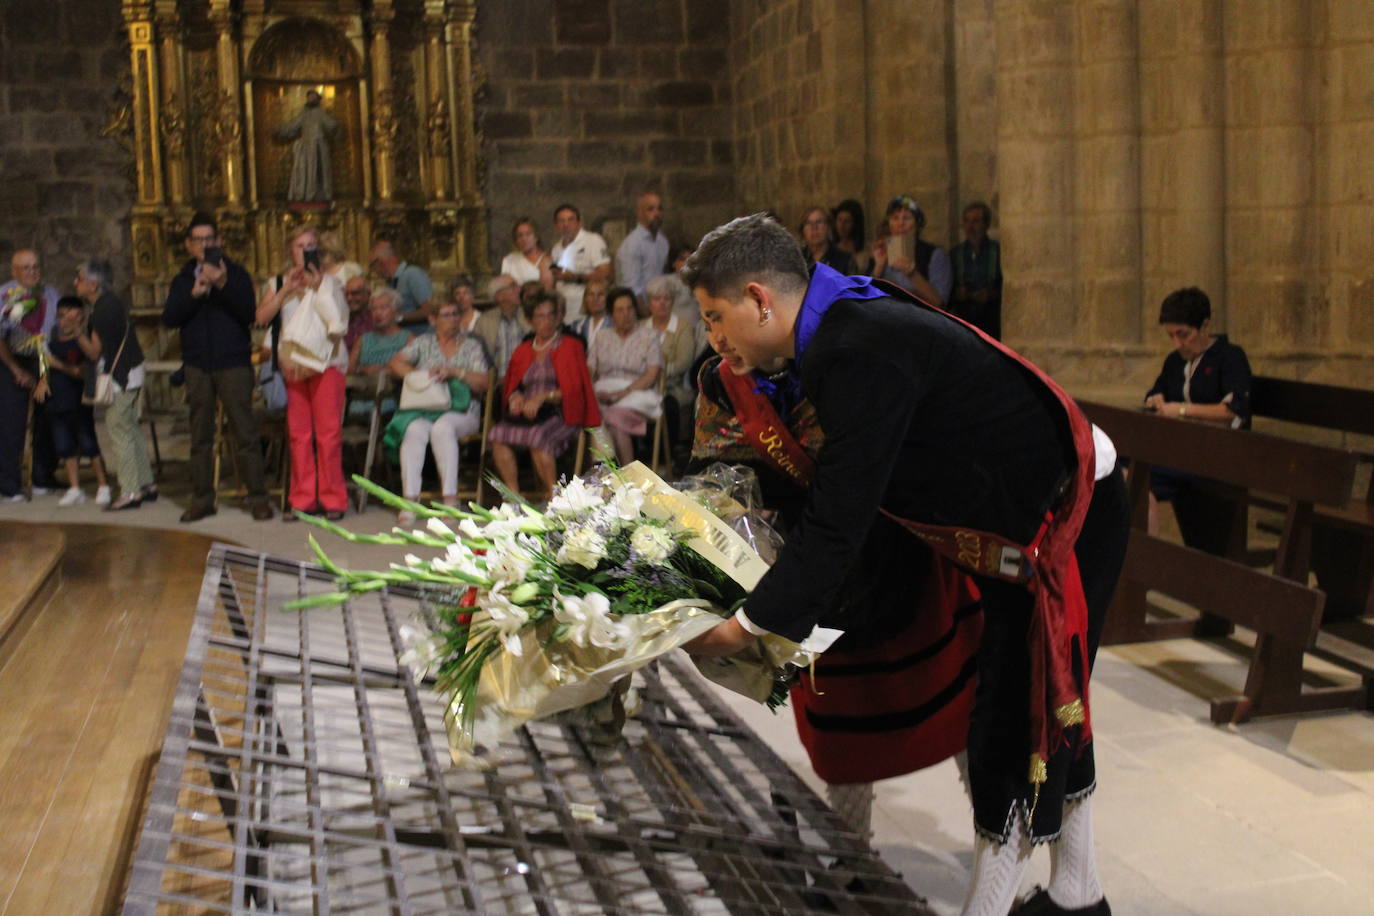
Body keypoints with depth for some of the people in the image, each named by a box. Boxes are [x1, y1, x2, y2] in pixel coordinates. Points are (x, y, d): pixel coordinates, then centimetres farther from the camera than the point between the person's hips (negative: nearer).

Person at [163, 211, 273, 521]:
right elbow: (169, 318, 1)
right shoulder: (182, 280, 13)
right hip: (197, 366, 3)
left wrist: (223, 285, -18)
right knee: (200, 436, 4)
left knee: (245, 433, -6)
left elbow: (250, 314, -7)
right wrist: (194, 294, -13)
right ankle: (202, 498, 10)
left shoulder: (236, 274, 6)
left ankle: (258, 497, -1)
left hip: (233, 364, -3)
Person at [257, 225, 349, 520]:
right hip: (293, 365, 2)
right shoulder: (277, 283, 14)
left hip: (325, 363, -2)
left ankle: (332, 498, 1)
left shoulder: (328, 281, 8)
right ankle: (302, 499, 8)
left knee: (329, 432, -5)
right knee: (298, 433, 1)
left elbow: (336, 321, -8)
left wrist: (316, 286, -7)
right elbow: (262, 316, -2)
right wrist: (286, 290, -8)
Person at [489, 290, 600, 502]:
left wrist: (543, 397, -13)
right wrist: (515, 397, -2)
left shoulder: (571, 346, 10)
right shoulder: (523, 350, 22)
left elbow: (573, 388, 0)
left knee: (538, 436, -36)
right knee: (498, 436, -27)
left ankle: (552, 495, -24)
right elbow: (510, 387, 22)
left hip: (559, 414, -4)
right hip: (526, 413, 4)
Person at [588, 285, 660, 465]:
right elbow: (589, 372, 15)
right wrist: (595, 391, -8)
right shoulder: (602, 339, 21)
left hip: (636, 395, -3)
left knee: (615, 417, -37)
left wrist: (624, 392, -14)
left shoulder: (647, 337, 11)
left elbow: (651, 375, 0)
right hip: (604, 392, 3)